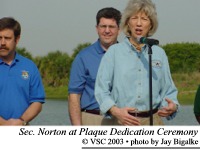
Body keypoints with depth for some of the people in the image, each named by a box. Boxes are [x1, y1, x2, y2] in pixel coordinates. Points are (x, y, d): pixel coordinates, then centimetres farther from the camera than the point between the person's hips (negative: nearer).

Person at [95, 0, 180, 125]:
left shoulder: (159, 54, 13)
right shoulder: (114, 52, 6)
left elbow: (168, 90, 16)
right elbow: (101, 89, 0)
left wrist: (172, 105, -7)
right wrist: (115, 110, -17)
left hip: (152, 121, 2)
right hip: (121, 121, -2)